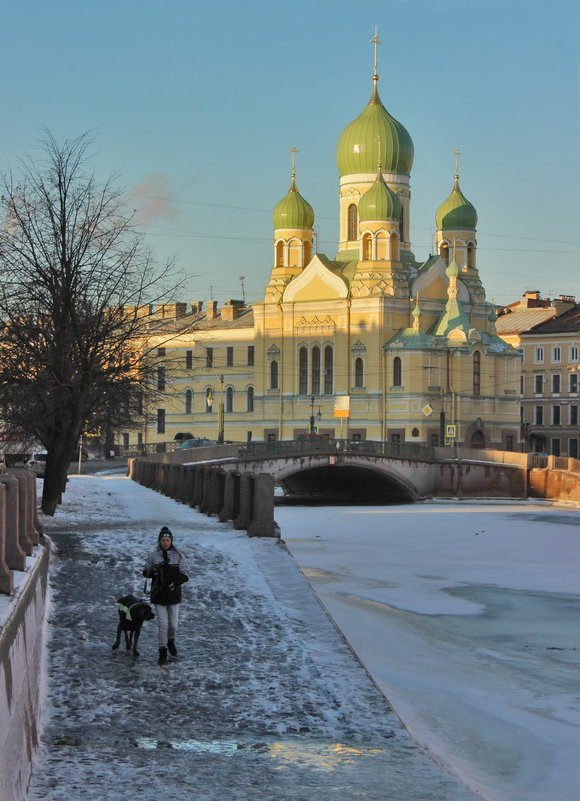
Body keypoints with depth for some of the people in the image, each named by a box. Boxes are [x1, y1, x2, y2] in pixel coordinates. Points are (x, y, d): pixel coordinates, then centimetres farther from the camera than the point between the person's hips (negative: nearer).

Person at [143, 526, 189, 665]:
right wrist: (152, 571, -17)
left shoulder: (178, 556, -2)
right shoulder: (153, 555, -1)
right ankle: (163, 651, 8)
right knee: (162, 624, -5)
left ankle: (171, 642, 37)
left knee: (173, 624, 5)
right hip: (158, 595, 0)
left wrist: (176, 582, -20)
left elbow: (185, 574, -2)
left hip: (174, 595, 1)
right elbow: (145, 572, 6)